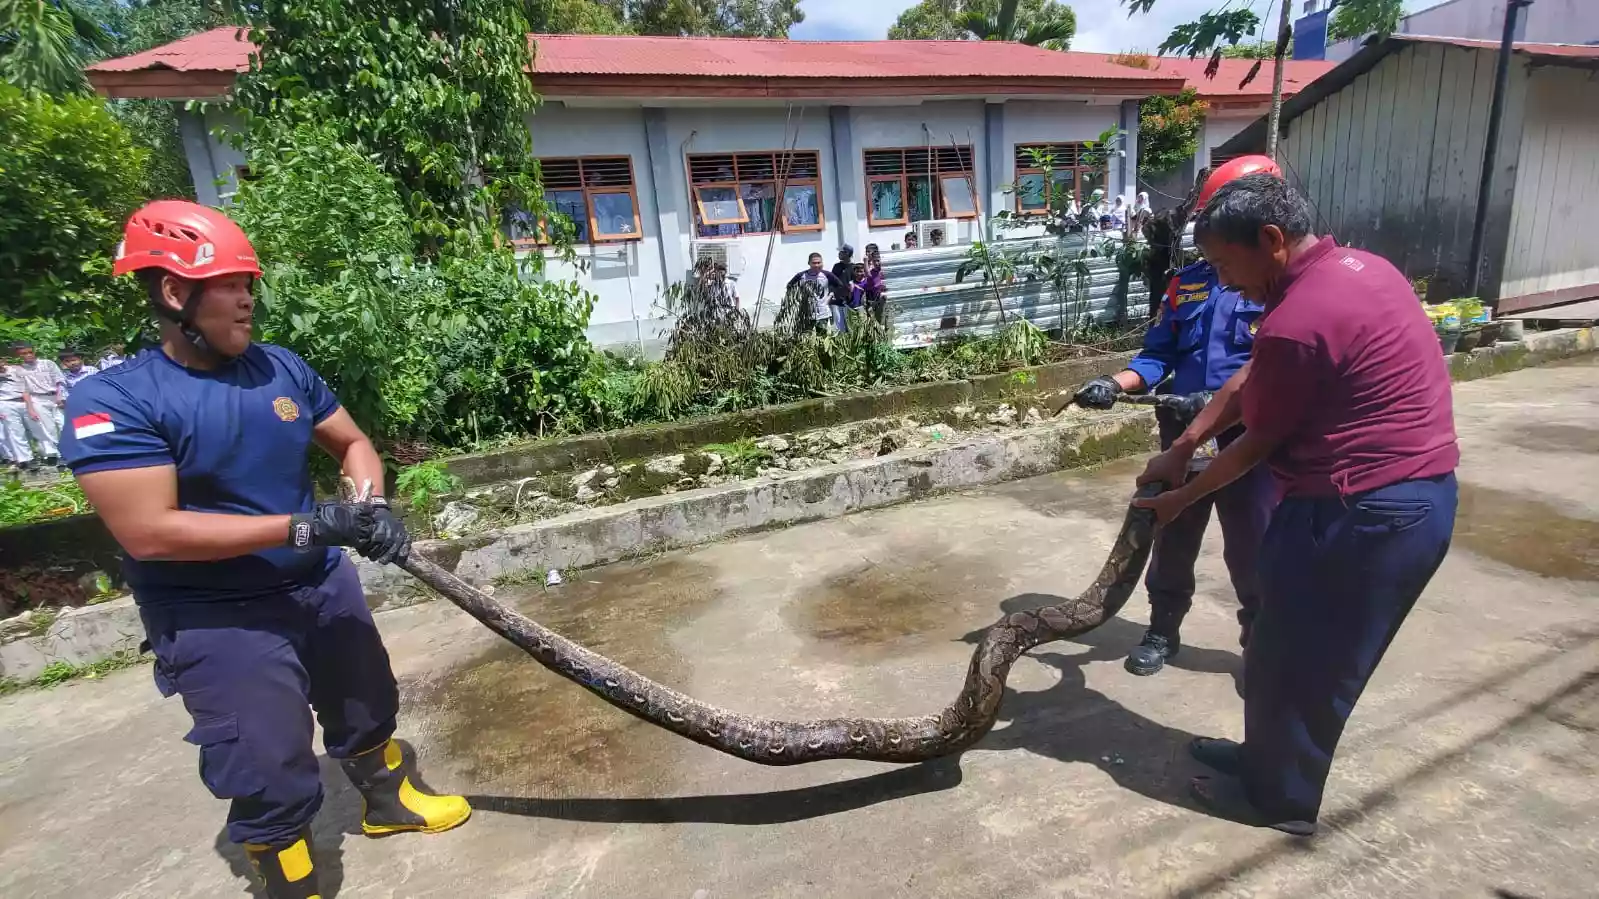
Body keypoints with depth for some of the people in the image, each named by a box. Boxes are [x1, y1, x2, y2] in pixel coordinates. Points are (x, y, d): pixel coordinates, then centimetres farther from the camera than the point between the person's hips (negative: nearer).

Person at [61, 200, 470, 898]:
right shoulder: (113, 400, -17)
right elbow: (148, 534, -24)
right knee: (272, 778, 5)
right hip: (216, 621, -5)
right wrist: (303, 527, -28)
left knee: (368, 710, 24)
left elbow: (352, 443, 8)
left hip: (324, 586, 6)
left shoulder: (283, 368, -1)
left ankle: (388, 800, 51)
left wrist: (371, 505, -12)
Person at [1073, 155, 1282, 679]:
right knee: (1173, 540, 16)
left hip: (1249, 439, -4)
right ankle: (1162, 631, 35)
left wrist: (1218, 402, -27)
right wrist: (1115, 385, -12)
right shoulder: (1188, 282, 5)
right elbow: (1158, 355, 5)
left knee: (1251, 552, 10)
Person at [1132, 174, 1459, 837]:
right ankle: (1269, 757, 40)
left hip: (1361, 511, -10)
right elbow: (1250, 380, 11)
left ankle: (1280, 797, 29)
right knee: (1312, 657, 22)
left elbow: (1258, 445, -12)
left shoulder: (1297, 322, -23)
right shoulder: (1358, 268, 9)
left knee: (1292, 661, 9)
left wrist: (1180, 500, 3)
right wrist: (1180, 448, 11)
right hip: (1417, 497, 10)